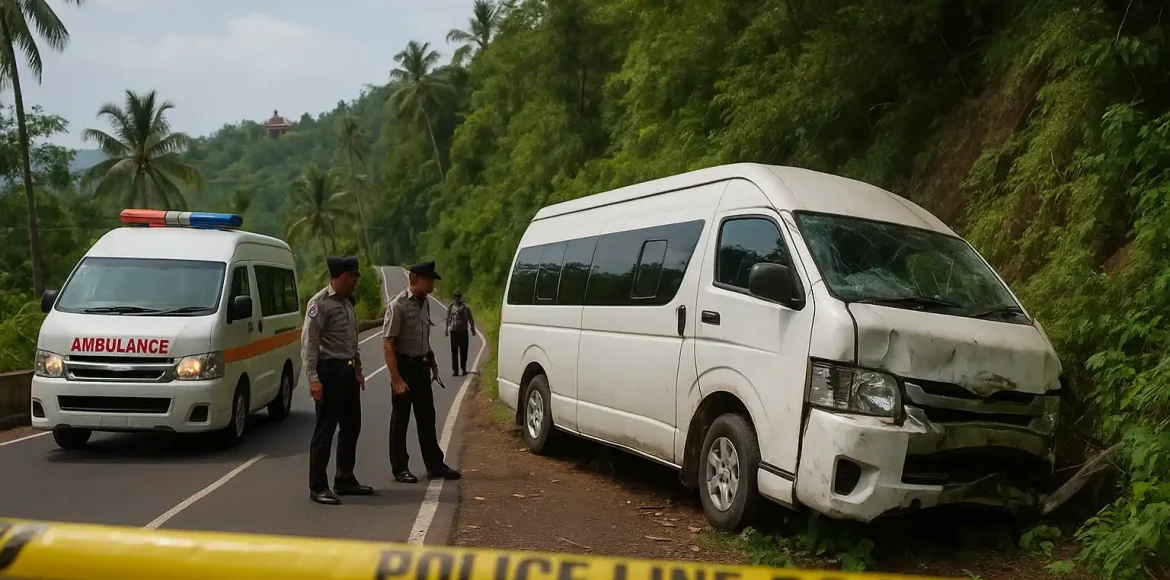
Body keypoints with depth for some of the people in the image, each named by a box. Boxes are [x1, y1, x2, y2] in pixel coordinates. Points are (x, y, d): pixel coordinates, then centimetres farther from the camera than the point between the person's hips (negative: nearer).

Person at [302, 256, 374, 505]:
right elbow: (309, 341, -18)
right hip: (330, 371, -9)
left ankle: (345, 480, 27)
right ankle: (318, 487, 6)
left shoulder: (347, 302, 14)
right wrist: (313, 378, -23)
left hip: (348, 371, 9)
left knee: (351, 428, 15)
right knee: (325, 431, -3)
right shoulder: (320, 302, -13)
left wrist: (358, 369, 20)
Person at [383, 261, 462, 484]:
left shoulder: (424, 303, 6)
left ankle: (435, 465, 22)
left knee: (427, 418, 13)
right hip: (404, 365, -7)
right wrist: (396, 379, -22)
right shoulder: (398, 306, -16)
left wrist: (432, 361, 16)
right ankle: (400, 468, 15)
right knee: (400, 420, 4)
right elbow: (387, 344, -19)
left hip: (422, 366, 7)